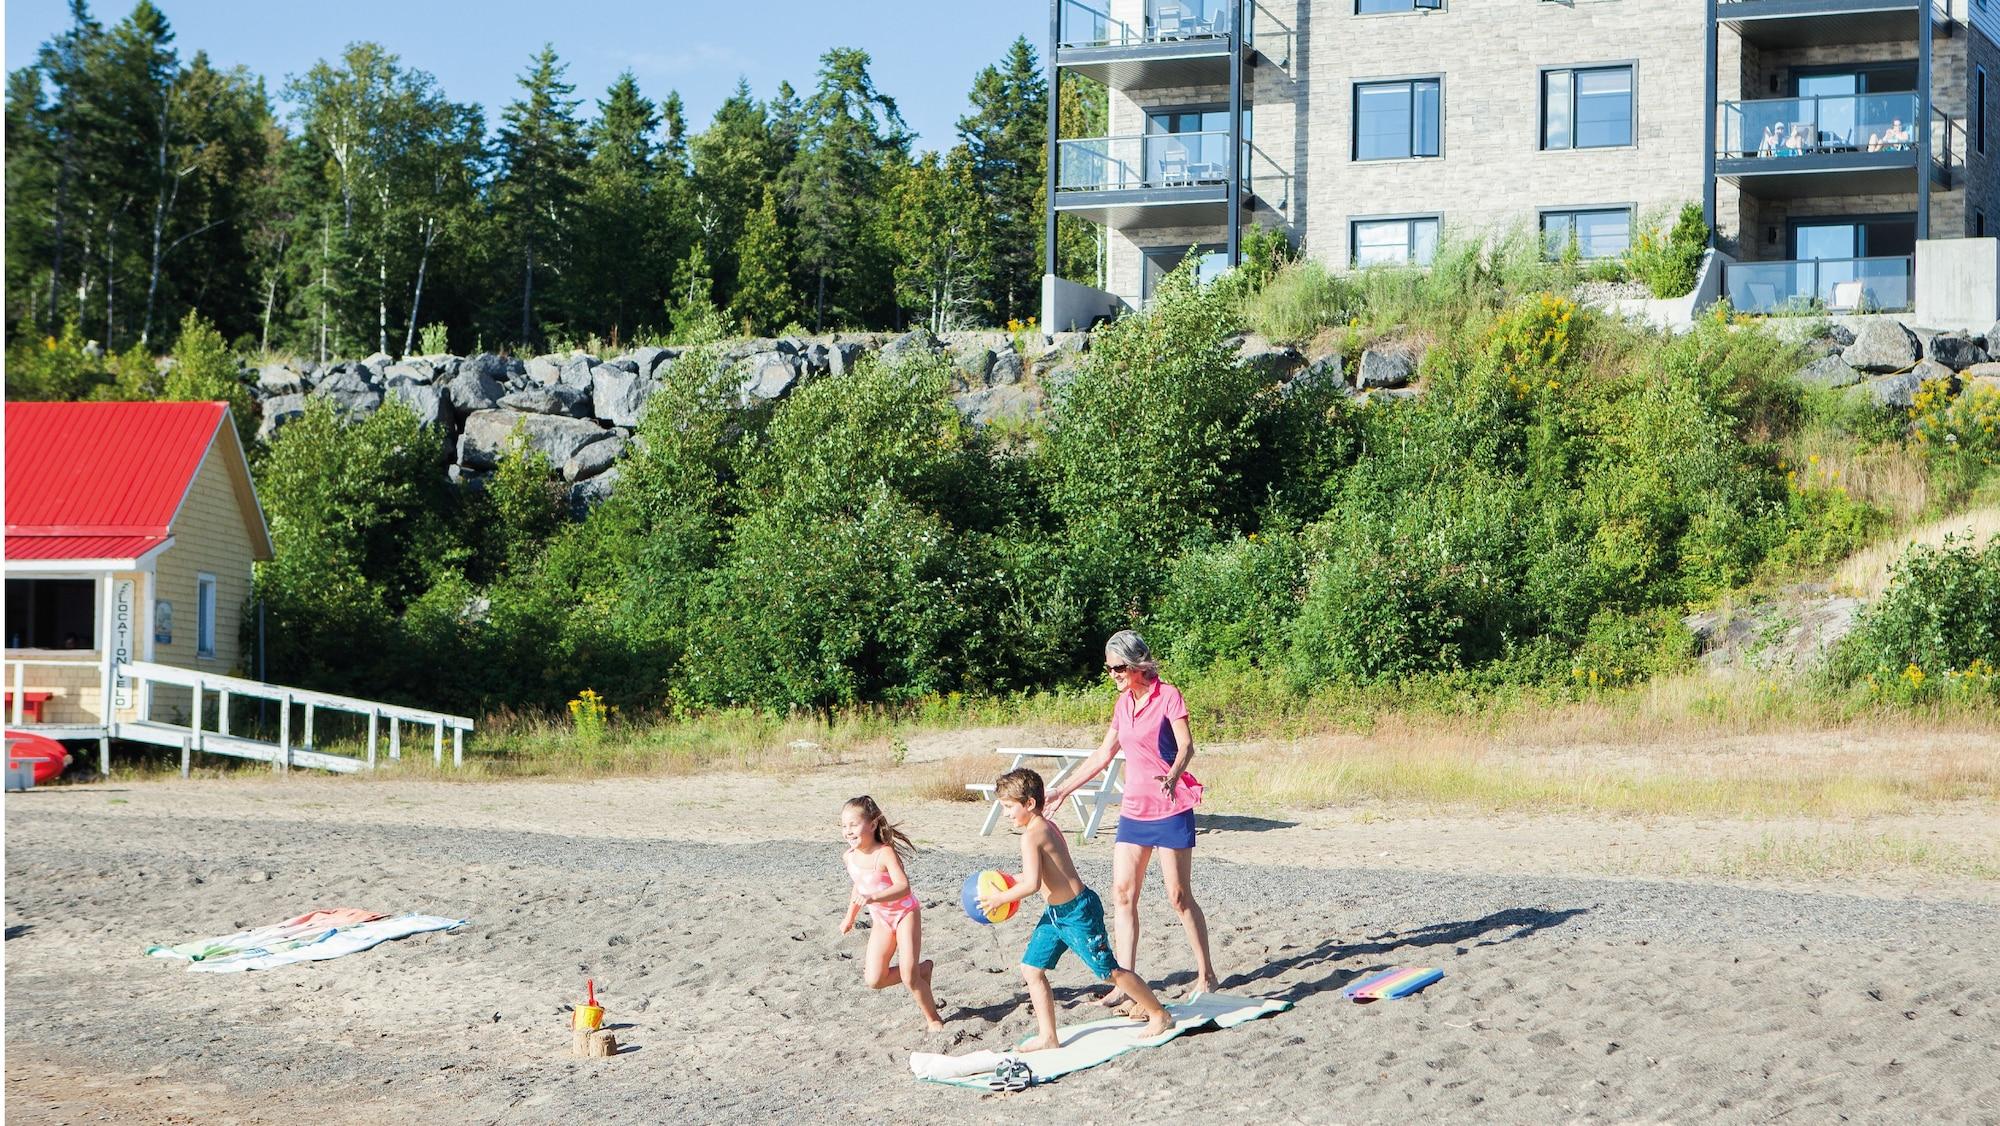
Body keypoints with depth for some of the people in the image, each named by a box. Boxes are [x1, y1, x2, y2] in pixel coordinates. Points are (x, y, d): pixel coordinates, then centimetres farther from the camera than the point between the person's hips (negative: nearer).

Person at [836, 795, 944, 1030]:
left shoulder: (885, 853, -25)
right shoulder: (850, 856, -3)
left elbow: (903, 887, -37)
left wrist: (873, 897, -50)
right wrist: (851, 916, 27)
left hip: (905, 913, -7)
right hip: (882, 921, 7)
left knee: (909, 976, -15)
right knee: (874, 980, -3)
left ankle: (933, 1018, 8)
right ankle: (922, 969, 20)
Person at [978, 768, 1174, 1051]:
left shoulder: (1031, 836, -23)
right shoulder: (1047, 826, 7)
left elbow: (1032, 884, -31)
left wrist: (1000, 898, -19)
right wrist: (1011, 883, 15)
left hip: (1078, 912, -10)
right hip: (1056, 913, 10)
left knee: (1109, 970, 2)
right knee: (1031, 968, 8)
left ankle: (1159, 1015, 19)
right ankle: (1048, 1036, 12)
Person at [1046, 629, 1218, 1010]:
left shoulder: (1167, 695, -8)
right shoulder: (1123, 703, 12)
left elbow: (1186, 746, -17)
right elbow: (1103, 755, 20)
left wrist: (1172, 776, -38)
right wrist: (1063, 790, 20)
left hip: (1171, 809, -7)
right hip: (1133, 809, 7)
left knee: (1179, 896, -3)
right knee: (1122, 893, -1)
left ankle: (1206, 974, 9)